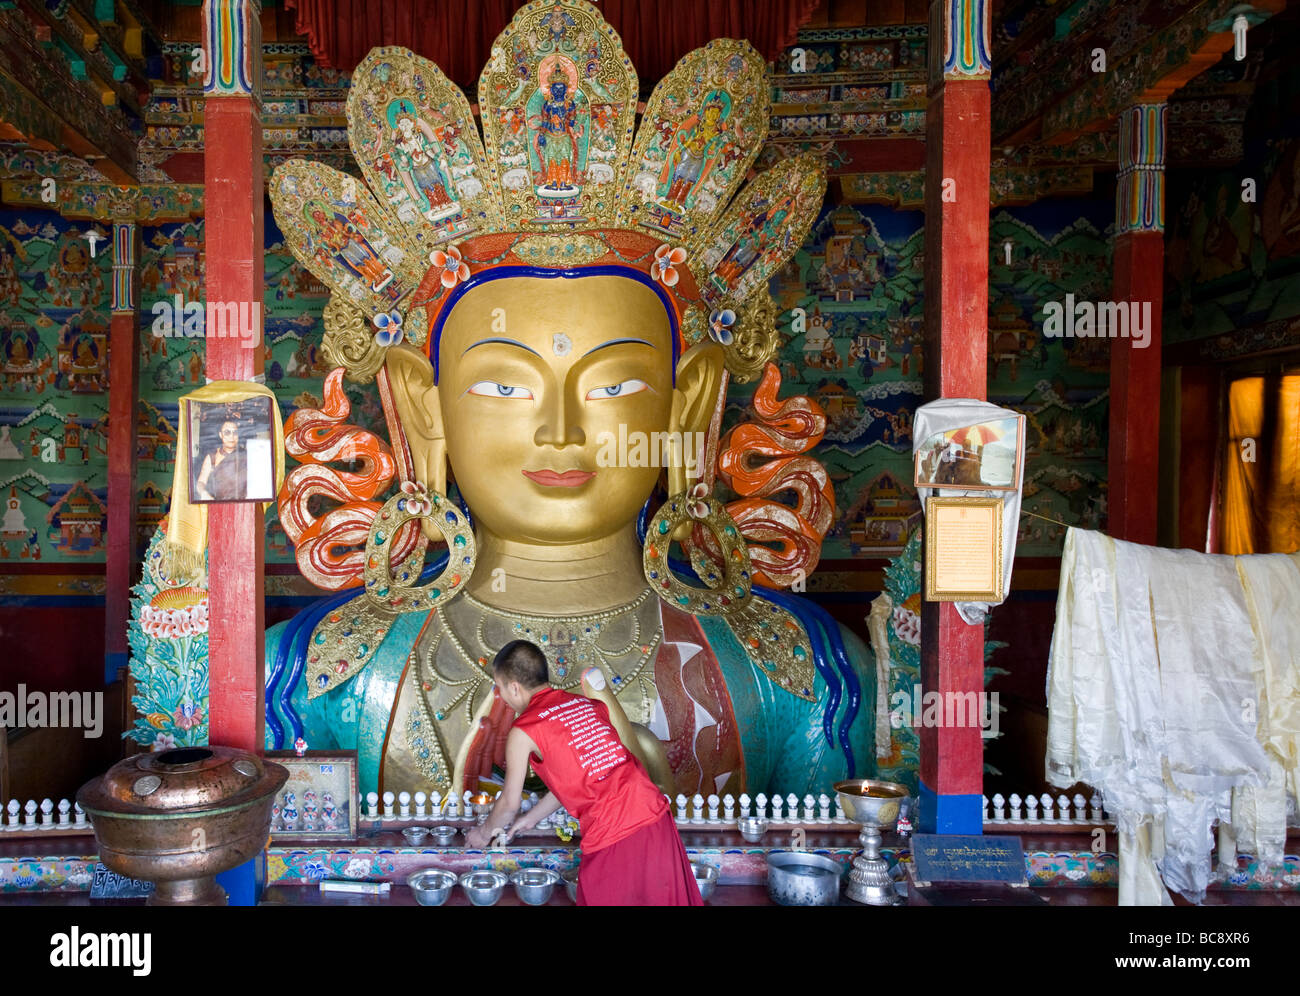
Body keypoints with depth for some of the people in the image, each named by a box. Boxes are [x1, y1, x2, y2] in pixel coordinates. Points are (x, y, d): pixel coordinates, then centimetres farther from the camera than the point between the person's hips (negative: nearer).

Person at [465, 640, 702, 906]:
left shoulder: (523, 733, -3)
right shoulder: (589, 704, 15)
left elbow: (510, 803, 9)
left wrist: (485, 832, 30)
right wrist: (531, 819, 34)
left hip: (613, 839, -6)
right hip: (657, 819, 6)